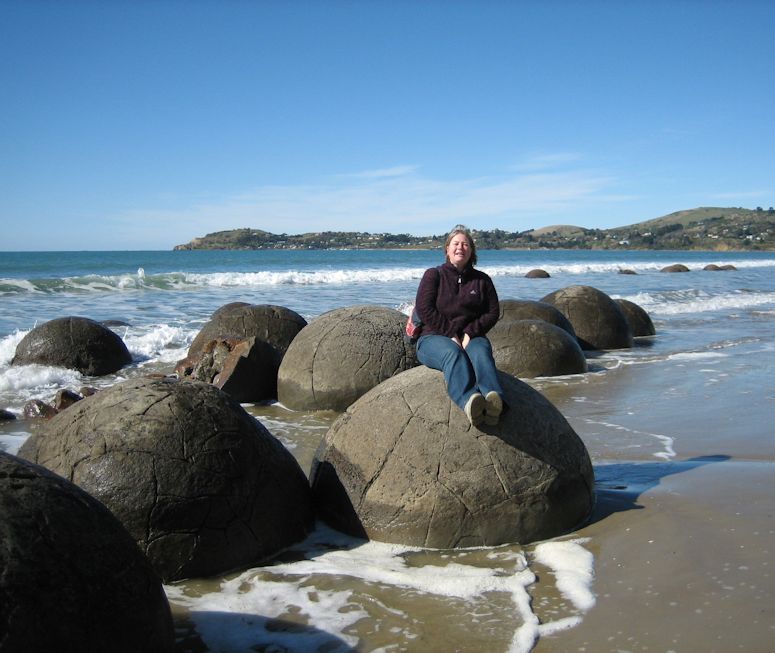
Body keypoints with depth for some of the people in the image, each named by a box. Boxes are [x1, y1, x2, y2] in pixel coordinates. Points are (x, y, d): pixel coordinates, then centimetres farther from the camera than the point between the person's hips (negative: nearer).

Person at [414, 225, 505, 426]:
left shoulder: (482, 280, 18)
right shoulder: (433, 275, 10)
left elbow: (493, 313, 9)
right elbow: (424, 309, -3)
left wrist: (470, 333, -9)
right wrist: (452, 336, -12)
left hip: (471, 337, 2)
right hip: (434, 337, -2)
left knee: (481, 352, -35)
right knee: (453, 353, -38)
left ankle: (494, 400, -66)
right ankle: (468, 401, -68)